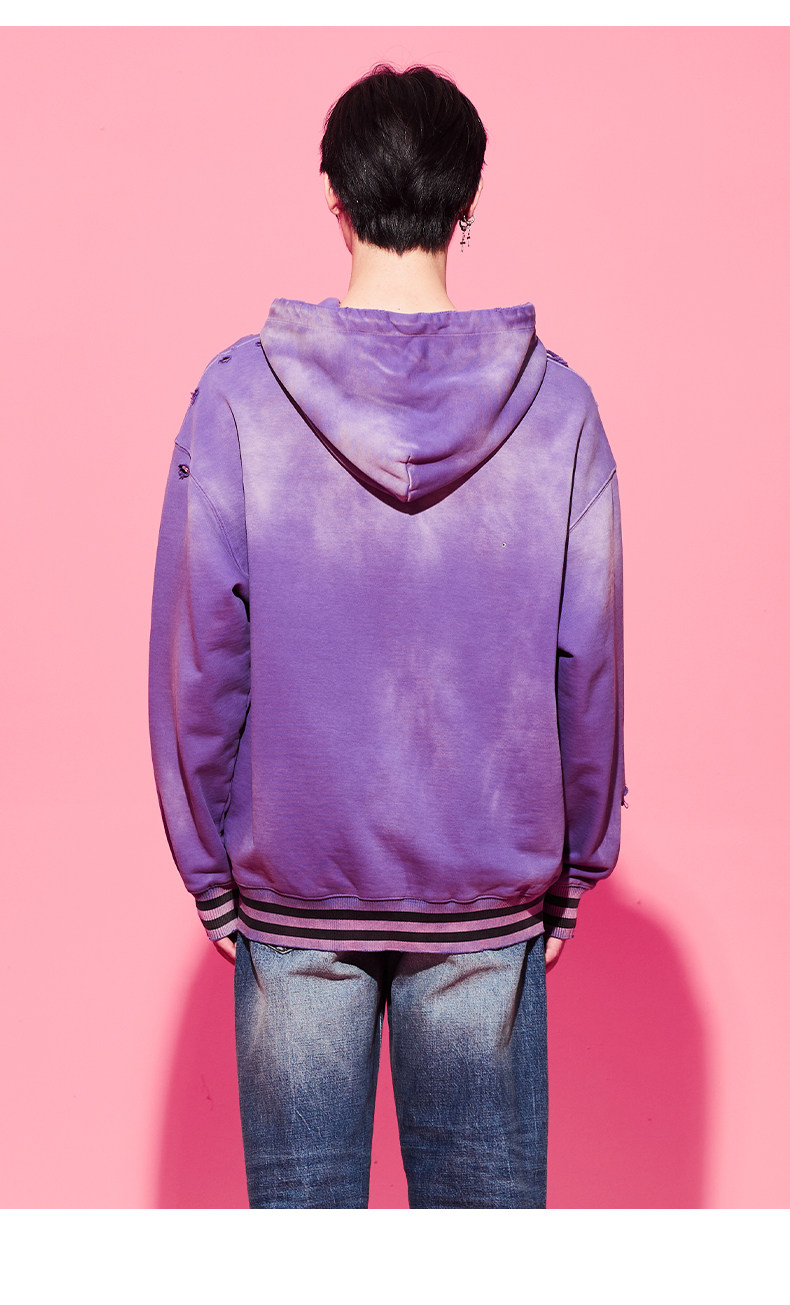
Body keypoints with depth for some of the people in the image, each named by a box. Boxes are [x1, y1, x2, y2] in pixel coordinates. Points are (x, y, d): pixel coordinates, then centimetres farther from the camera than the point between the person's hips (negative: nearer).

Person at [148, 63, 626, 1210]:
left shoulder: (238, 397, -9)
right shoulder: (554, 404, -6)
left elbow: (198, 658, -5)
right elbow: (590, 665, -2)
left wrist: (209, 866, 6)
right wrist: (576, 865, 10)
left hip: (291, 889, 0)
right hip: (491, 896, 1)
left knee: (299, 1197, 12)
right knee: (486, 1196, 13)